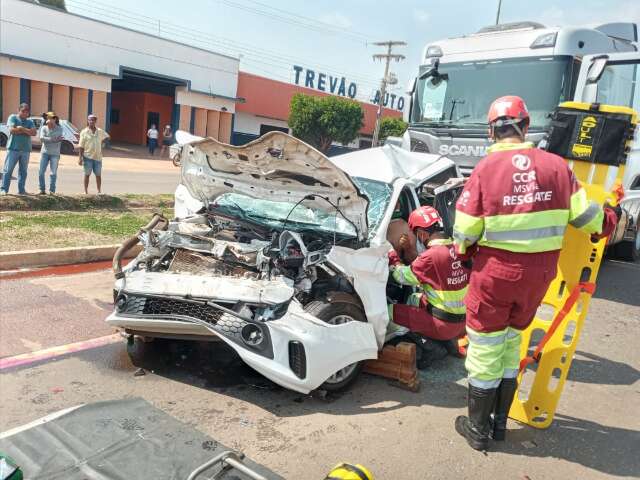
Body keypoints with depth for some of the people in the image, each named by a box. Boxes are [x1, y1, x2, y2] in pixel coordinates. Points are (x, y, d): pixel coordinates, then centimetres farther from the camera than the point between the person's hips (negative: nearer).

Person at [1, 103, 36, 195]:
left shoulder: (30, 121, 13)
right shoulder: (13, 117, 4)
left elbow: (34, 132, -4)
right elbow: (12, 130, -12)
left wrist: (21, 128, -13)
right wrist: (27, 131, -6)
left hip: (26, 150, 4)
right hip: (13, 148, -4)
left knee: (23, 171, 7)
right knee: (8, 169, -3)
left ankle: (21, 190, 13)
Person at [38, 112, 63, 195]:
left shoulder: (59, 129, 0)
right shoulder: (44, 127, 3)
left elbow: (58, 139, -18)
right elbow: (42, 138, -12)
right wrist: (54, 139, -22)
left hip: (54, 153, -1)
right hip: (45, 152, 2)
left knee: (53, 173, -1)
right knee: (41, 172, 0)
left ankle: (52, 190, 7)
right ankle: (42, 189, 9)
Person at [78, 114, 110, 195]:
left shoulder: (100, 131, 4)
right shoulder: (84, 132, -4)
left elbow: (107, 136, 26)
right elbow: (81, 146, -5)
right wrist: (80, 158, -11)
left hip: (98, 157, 3)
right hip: (88, 157, -3)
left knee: (98, 175, 8)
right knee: (87, 174, 6)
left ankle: (99, 191, 18)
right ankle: (86, 192, 14)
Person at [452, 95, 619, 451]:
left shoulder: (486, 169, -12)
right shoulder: (555, 165, -2)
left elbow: (466, 231, -11)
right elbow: (585, 214, 2)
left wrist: (464, 251, 11)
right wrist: (608, 222, 24)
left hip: (495, 272, -4)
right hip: (540, 274, 4)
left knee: (486, 347, 10)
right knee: (511, 342, 20)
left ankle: (478, 428, 22)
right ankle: (500, 422, 32)